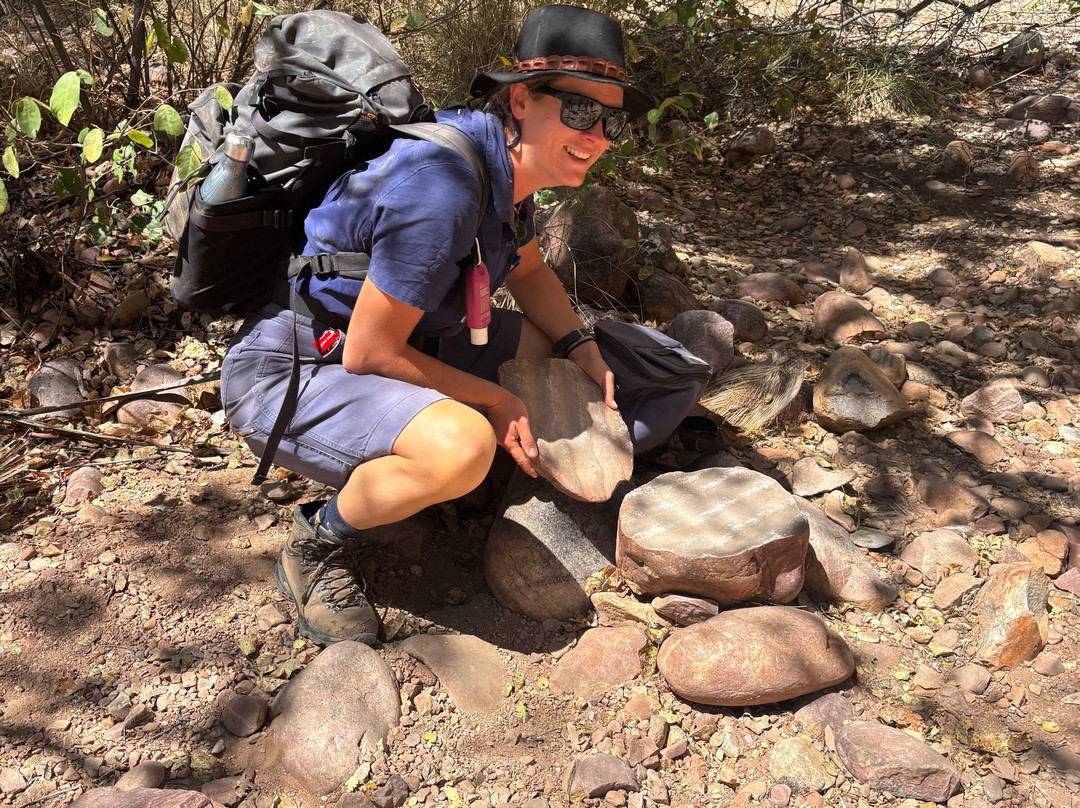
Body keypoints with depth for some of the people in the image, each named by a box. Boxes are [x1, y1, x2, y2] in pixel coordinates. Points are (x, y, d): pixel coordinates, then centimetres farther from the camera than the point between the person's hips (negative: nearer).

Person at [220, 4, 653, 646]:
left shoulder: (510, 162, -1)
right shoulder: (442, 189, -30)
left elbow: (529, 272, 16)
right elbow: (369, 353, -25)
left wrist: (583, 350, -1)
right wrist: (495, 399, -14)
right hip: (287, 373, -9)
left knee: (553, 349, 10)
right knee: (462, 446, -36)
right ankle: (318, 546, -8)